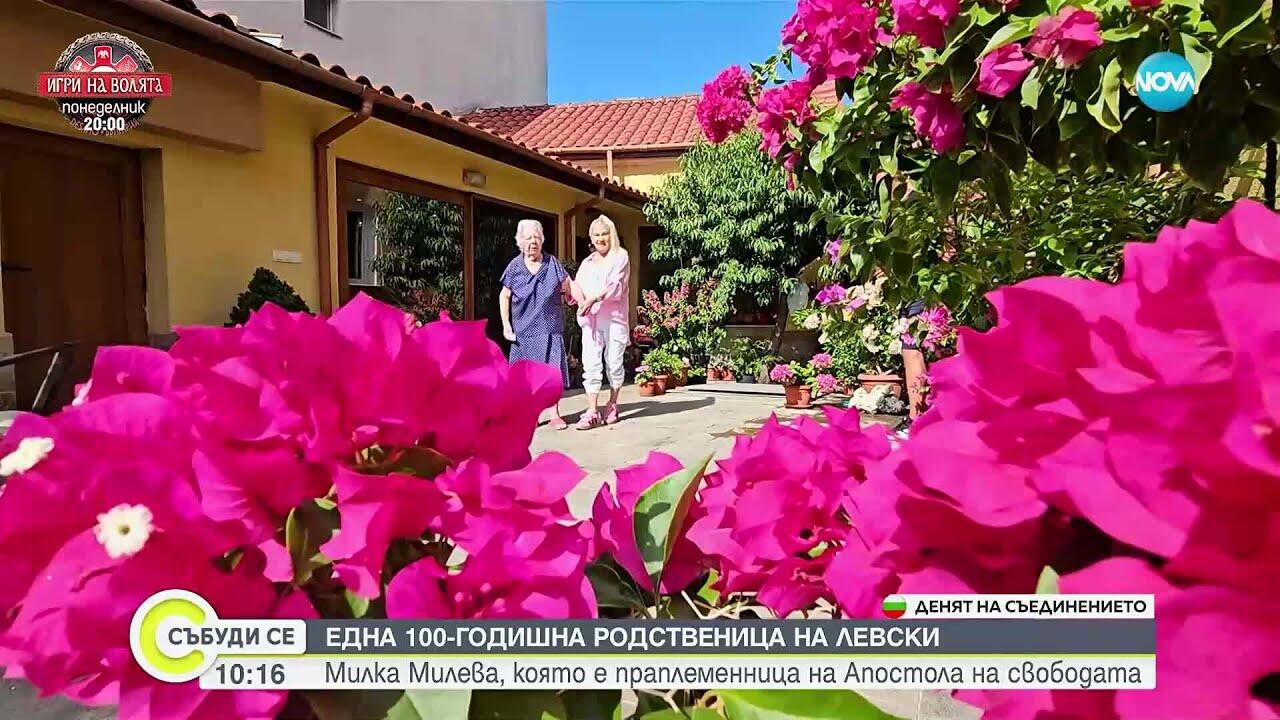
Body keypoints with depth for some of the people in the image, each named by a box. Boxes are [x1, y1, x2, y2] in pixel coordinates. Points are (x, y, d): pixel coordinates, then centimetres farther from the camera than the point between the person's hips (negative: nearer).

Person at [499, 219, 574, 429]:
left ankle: (555, 414, 11)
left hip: (550, 328, 0)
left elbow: (568, 285, 5)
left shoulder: (552, 263, 3)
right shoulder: (514, 267, 2)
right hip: (524, 330, 0)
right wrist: (506, 325, 0)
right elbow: (504, 297, 7)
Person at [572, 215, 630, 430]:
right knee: (590, 364, -6)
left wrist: (593, 298, -23)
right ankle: (592, 411, -8)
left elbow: (615, 286, -11)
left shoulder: (620, 257, 4)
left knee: (614, 362, 3)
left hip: (614, 318, -4)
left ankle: (612, 405, 20)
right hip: (590, 319, 4)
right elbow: (578, 286, 11)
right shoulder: (587, 262, 22)